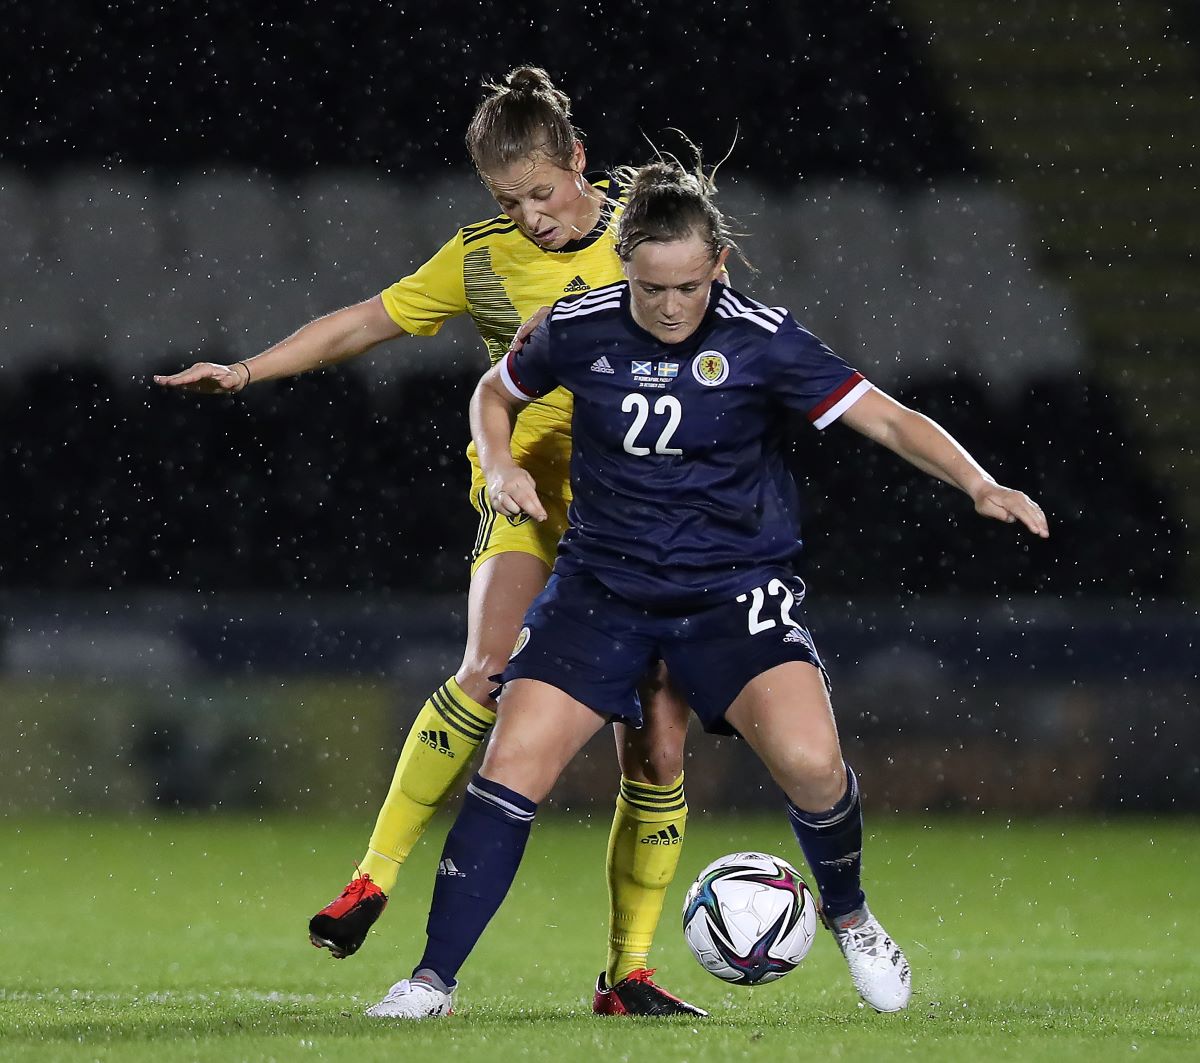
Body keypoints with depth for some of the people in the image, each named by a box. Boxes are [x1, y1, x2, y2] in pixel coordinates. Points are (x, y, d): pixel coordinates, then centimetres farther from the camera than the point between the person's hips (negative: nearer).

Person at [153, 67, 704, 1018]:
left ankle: (629, 973, 8)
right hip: (532, 493, -1)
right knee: (488, 671, -29)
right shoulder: (482, 258, 1)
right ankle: (377, 876, -18)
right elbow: (366, 323, 8)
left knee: (657, 750, -3)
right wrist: (246, 371, 3)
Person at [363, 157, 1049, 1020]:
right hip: (604, 583, 2)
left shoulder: (759, 340, -11)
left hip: (735, 584, -2)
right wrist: (503, 469, -5)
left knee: (809, 761, -23)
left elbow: (887, 418, -12)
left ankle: (849, 917, 8)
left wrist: (980, 485, -27)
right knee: (512, 767, -13)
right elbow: (496, 396, 15)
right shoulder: (579, 328, -5)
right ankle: (435, 980, -1)